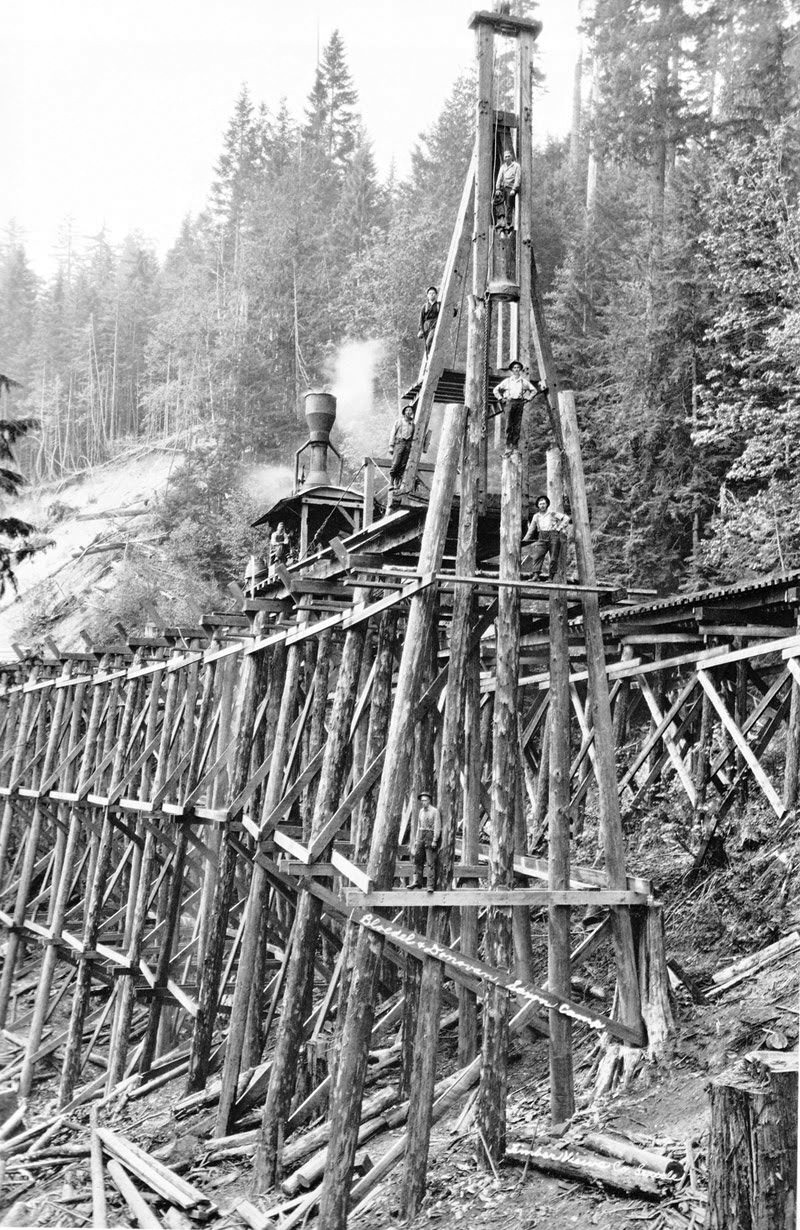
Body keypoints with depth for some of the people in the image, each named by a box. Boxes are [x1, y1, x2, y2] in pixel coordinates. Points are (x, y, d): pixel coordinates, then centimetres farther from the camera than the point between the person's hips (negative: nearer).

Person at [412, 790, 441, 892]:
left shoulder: (435, 811, -7)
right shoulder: (421, 811, 14)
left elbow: (437, 827, -11)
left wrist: (435, 841, -17)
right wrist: (417, 840, 14)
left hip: (431, 836, -7)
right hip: (421, 836, 7)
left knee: (430, 862, -9)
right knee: (418, 859, 3)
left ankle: (430, 885, -10)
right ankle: (417, 882, 9)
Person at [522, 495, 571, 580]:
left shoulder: (553, 513, 4)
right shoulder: (536, 516, 16)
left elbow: (566, 518, 2)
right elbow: (531, 529, 22)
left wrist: (559, 528, -5)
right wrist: (524, 540, 18)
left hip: (553, 536, -3)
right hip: (542, 537, 3)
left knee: (553, 559, -4)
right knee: (536, 556, -14)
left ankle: (551, 578, 1)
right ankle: (535, 575, -21)